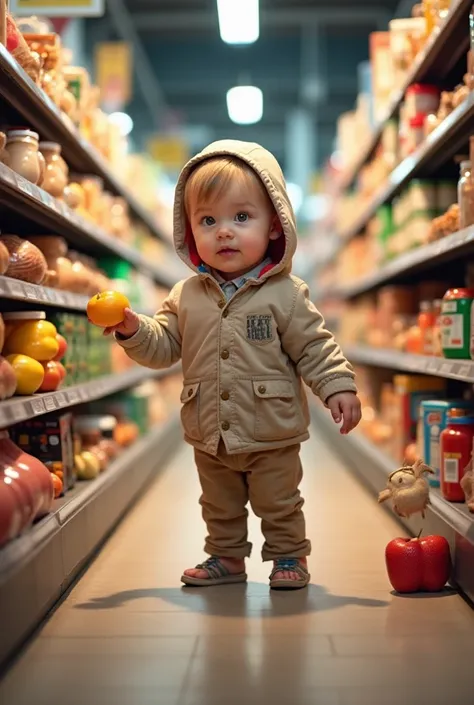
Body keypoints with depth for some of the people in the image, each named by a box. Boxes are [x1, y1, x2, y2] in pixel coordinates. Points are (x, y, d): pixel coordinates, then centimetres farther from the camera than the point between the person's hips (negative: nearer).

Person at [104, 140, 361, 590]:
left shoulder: (284, 294, -11)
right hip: (211, 436, 4)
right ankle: (226, 557, 37)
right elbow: (163, 347, 3)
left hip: (271, 434, -4)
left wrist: (338, 386, -18)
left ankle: (288, 556, 30)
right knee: (220, 507, 20)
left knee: (279, 505, 12)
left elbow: (314, 346, -9)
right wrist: (133, 328, -14)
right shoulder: (186, 296, 0)